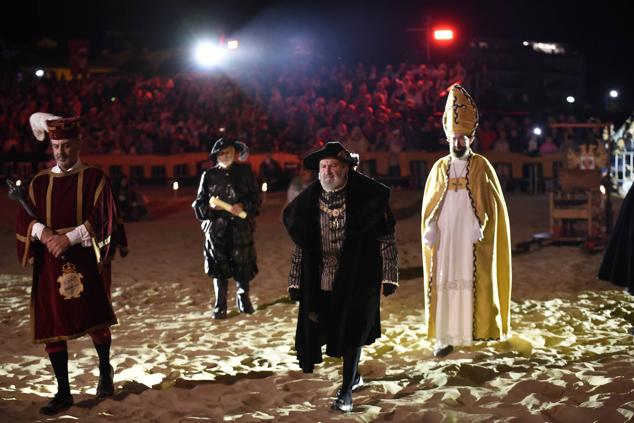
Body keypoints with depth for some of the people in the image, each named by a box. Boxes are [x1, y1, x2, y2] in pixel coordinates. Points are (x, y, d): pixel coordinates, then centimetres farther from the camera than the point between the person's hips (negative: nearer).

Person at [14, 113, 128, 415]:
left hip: (86, 263, -3)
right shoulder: (39, 182, 10)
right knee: (51, 327, 0)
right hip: (49, 265, 3)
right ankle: (63, 392, 9)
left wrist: (69, 238, -17)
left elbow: (103, 218, -8)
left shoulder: (94, 178, 2)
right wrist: (43, 233, -17)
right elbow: (25, 219, 4)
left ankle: (105, 370, 31)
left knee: (95, 322, 2)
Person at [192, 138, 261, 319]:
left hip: (241, 227, 0)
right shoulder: (209, 175, 6)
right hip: (216, 227, 0)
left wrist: (243, 206, -12)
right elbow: (199, 204, 8)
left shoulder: (245, 172, 6)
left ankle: (243, 301, 25)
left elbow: (256, 198, 6)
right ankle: (220, 306, 10)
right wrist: (209, 206, -13)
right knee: (219, 268, 0)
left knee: (243, 266, 4)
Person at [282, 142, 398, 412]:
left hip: (357, 278, -4)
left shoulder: (366, 198, -10)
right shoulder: (308, 202, -1)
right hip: (321, 281, 4)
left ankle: (346, 390, 11)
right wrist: (295, 282, 6)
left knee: (352, 332, -1)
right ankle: (353, 375, 36)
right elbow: (299, 244, 6)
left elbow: (387, 239, -6)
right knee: (329, 330, 13)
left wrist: (389, 276, -8)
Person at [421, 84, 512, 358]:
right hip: (445, 237, 2)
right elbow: (429, 204, 10)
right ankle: (444, 338, 1)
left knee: (475, 282, -4)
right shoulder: (439, 167, 9)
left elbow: (492, 202, -3)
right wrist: (430, 228, -5)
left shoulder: (481, 166, 1)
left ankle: (478, 331, 6)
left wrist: (479, 225, -16)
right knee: (444, 284, -1)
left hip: (472, 238, -2)